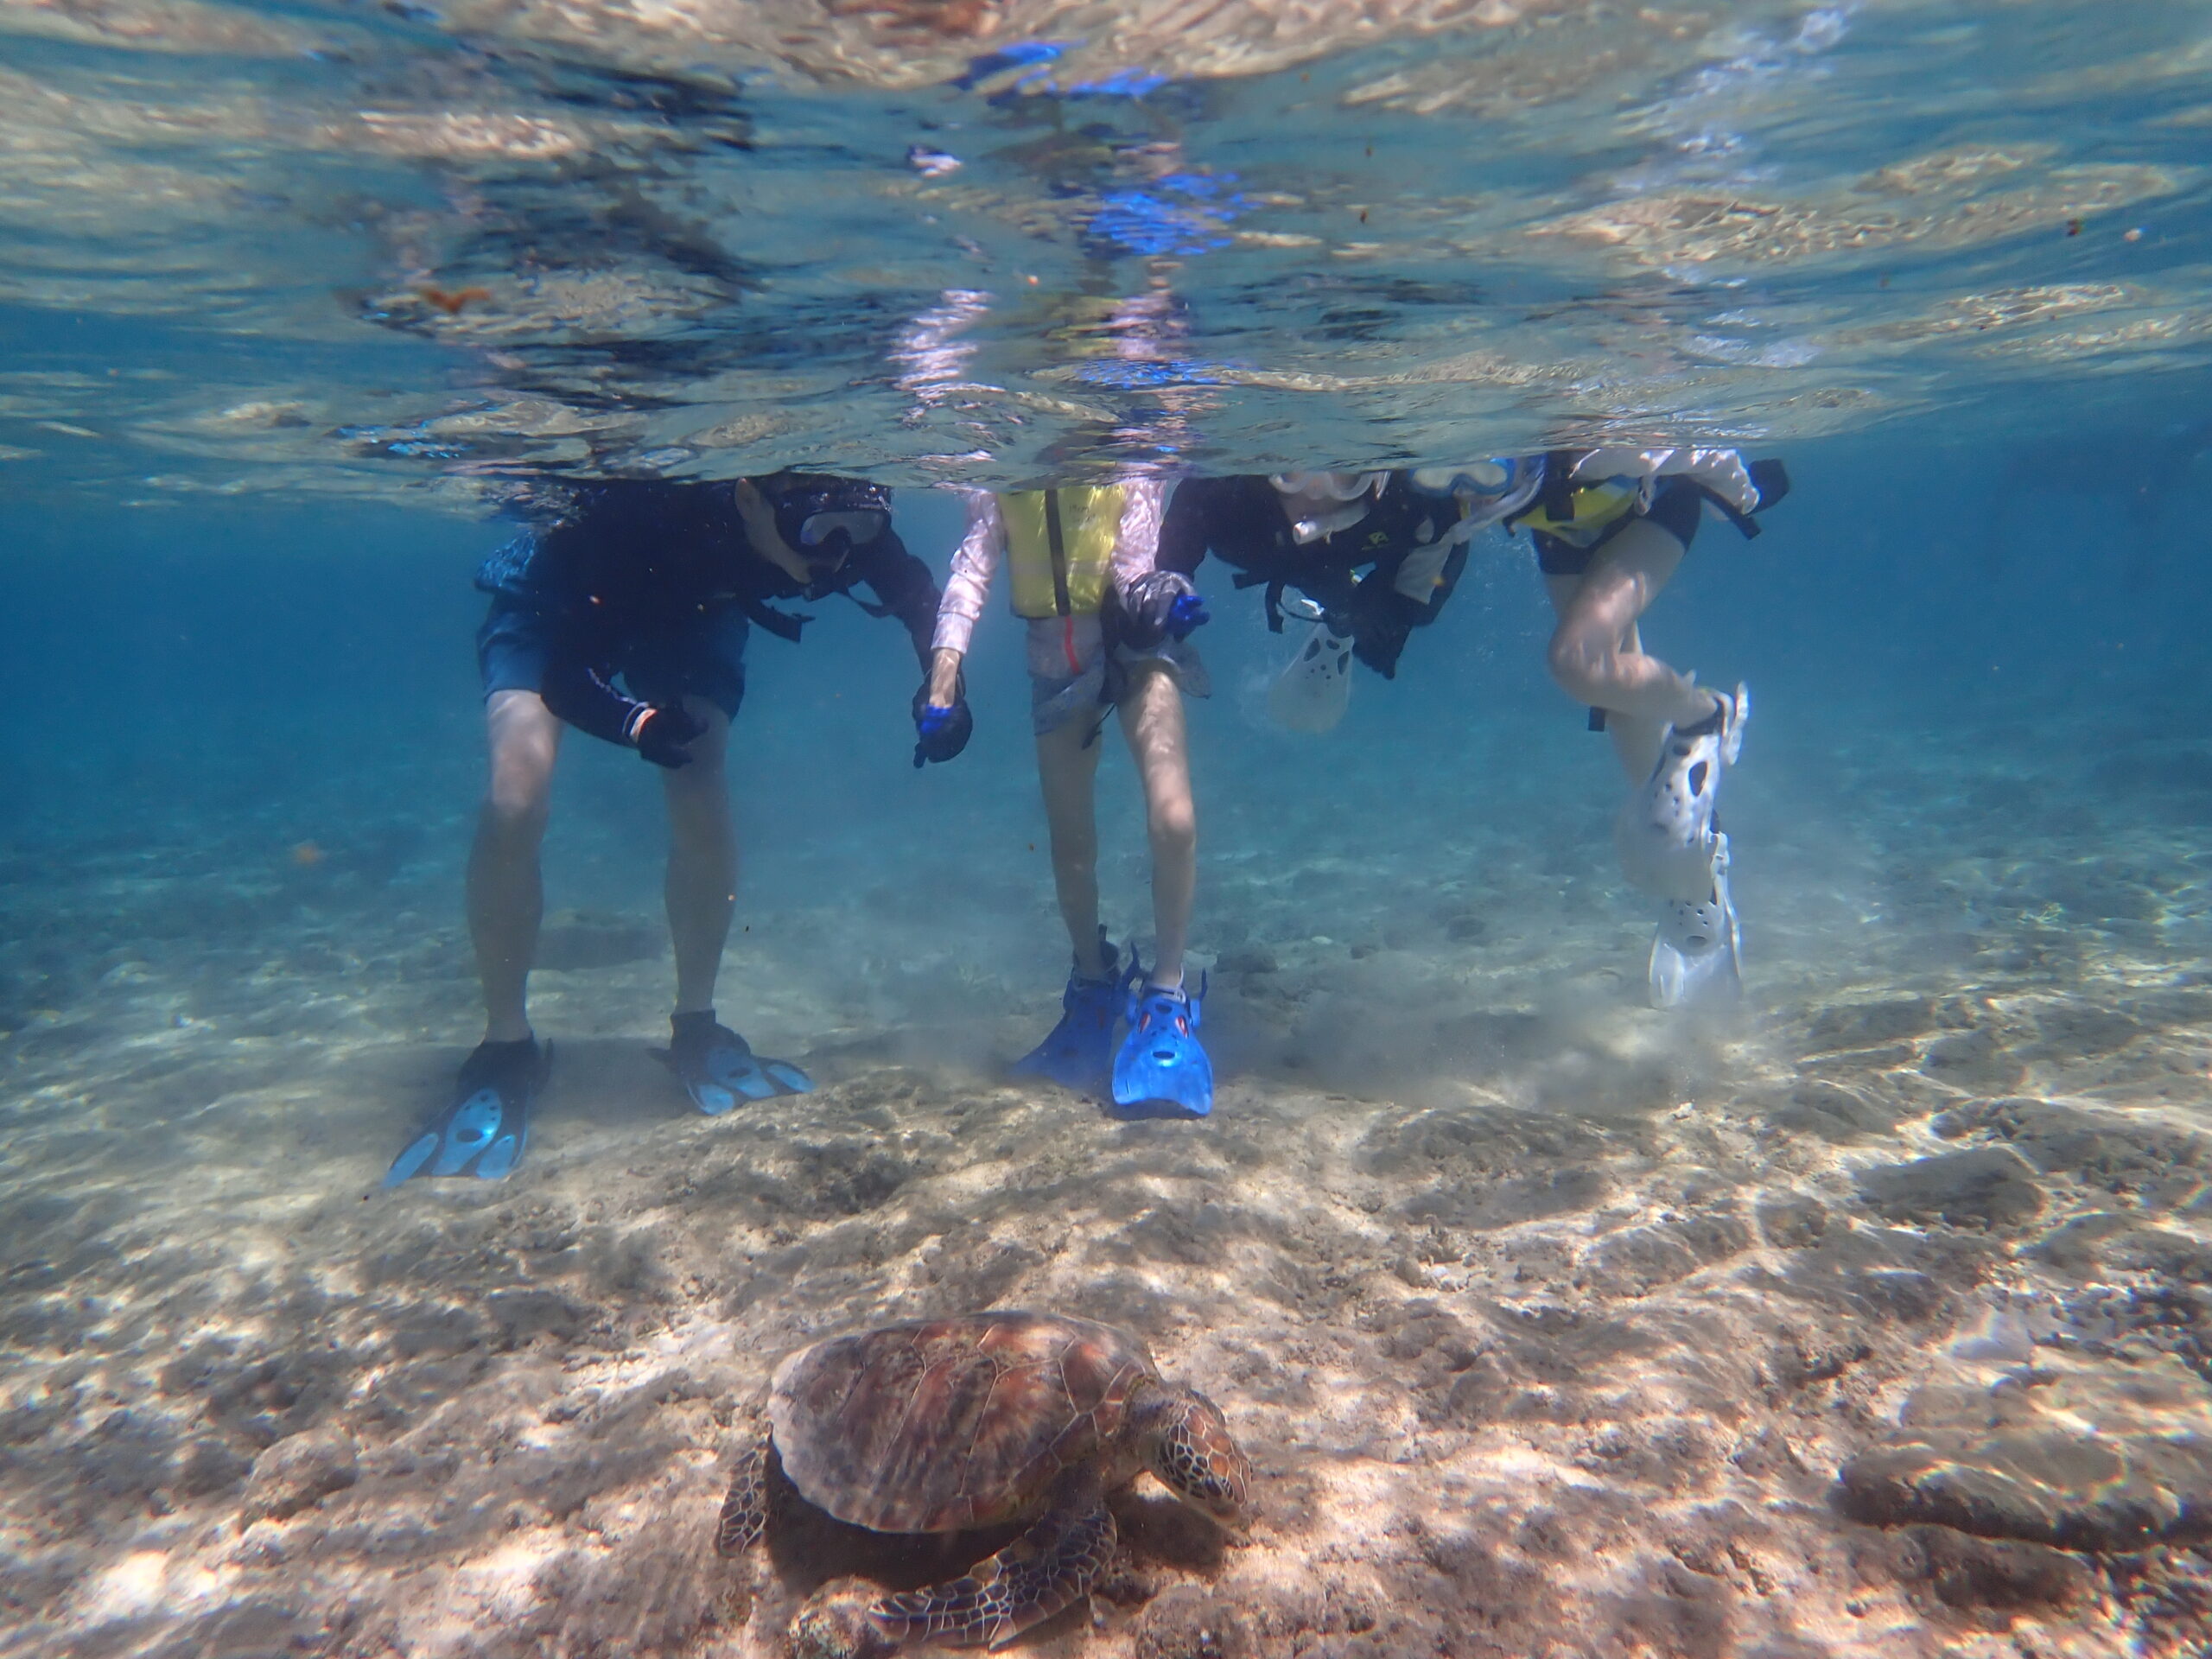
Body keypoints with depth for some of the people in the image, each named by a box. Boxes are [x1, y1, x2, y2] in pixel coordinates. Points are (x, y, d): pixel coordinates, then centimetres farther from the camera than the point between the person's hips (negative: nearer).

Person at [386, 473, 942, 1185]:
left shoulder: (844, 522, -30)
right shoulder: (636, 513, -42)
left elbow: (914, 590, -9)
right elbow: (557, 662, -32)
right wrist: (636, 723, -51)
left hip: (688, 613, 3)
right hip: (561, 604, -3)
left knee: (702, 803, -15)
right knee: (517, 800, -22)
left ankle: (696, 1031, 6)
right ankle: (506, 1050, -4)